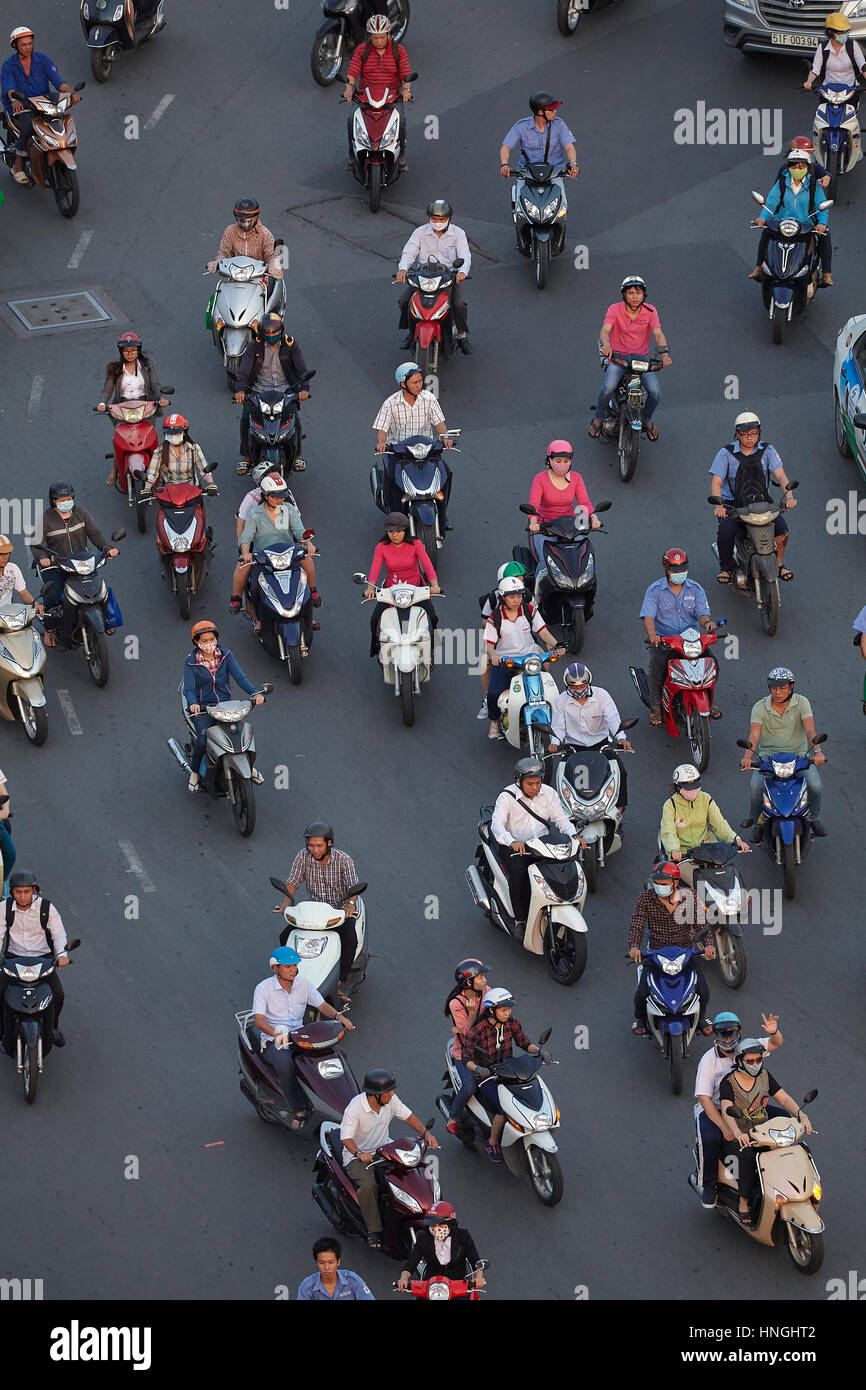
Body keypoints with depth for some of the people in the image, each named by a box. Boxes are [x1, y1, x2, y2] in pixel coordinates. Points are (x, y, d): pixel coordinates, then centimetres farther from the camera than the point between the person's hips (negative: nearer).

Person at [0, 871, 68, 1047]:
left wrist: (61, 954, -28)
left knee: (58, 994, -18)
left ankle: (53, 1027, 12)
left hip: (42, 957, -1)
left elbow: (58, 933, -9)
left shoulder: (46, 907, -8)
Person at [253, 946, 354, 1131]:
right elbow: (258, 1019, -18)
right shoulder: (263, 988, -8)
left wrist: (339, 1017, -16)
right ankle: (300, 1110, -27)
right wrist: (276, 1033, -38)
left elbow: (322, 1005, 6)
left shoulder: (303, 984, 7)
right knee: (285, 1065, -38)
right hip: (273, 1041, -5)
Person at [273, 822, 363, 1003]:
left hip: (340, 909, -3)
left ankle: (341, 983, -23)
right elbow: (292, 882, -6)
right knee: (286, 935, -15)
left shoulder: (343, 860, -14)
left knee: (350, 939, -31)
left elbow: (353, 886, -19)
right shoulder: (303, 857, -7)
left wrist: (350, 902, -41)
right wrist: (287, 900, -26)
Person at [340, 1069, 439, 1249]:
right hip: (358, 1155, -5)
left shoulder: (391, 1100, -6)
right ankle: (373, 1232, -24)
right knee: (368, 1185, -33)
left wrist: (425, 1133, -12)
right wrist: (359, 1153, -48)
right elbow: (346, 1137, -29)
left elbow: (408, 1115, 3)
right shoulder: (355, 1108, -23)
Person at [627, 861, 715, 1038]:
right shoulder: (645, 898, -8)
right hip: (656, 952, -1)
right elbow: (636, 925, -12)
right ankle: (640, 1017, 20)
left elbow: (700, 923, -4)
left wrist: (708, 944, -21)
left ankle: (700, 1017, 25)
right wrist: (634, 947, -31)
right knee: (642, 993, -18)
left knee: (703, 993, -12)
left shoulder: (689, 895, -5)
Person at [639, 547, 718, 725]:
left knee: (712, 662, -19)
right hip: (663, 640, -2)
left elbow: (702, 614, 0)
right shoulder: (655, 589, -1)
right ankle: (656, 706, -15)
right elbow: (648, 616, -10)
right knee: (657, 664, -32)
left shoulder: (695, 589, 7)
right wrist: (652, 635, -33)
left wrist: (706, 622, -28)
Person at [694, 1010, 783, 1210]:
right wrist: (725, 1127, -30)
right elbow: (704, 1097, -20)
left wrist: (773, 1032, -37)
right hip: (712, 1110, -5)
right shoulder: (709, 1060, -14)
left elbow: (775, 1043, -10)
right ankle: (708, 1185, -15)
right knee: (710, 1137, -35)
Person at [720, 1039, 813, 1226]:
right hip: (736, 1138, -5)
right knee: (748, 1156, -36)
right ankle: (744, 1205, -25)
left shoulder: (764, 1076, 6)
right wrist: (738, 1134, -45)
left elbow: (784, 1099, 4)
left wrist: (802, 1116, -16)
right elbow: (726, 1112, -26)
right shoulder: (729, 1082, -11)